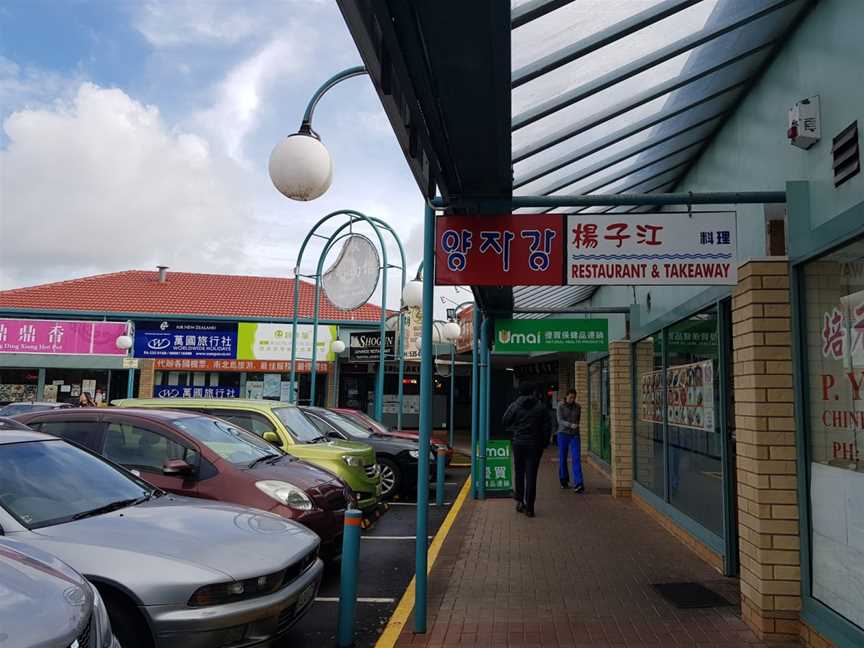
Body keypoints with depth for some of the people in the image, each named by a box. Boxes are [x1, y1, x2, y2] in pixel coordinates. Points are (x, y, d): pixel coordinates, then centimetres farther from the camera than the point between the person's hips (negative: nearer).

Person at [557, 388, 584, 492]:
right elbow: (560, 421, -17)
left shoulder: (578, 407, 2)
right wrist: (570, 425, -31)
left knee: (576, 459, -12)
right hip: (563, 435, -1)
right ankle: (564, 480, 29)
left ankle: (578, 484, -19)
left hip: (575, 436, 1)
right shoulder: (561, 406, -7)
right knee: (562, 459, 8)